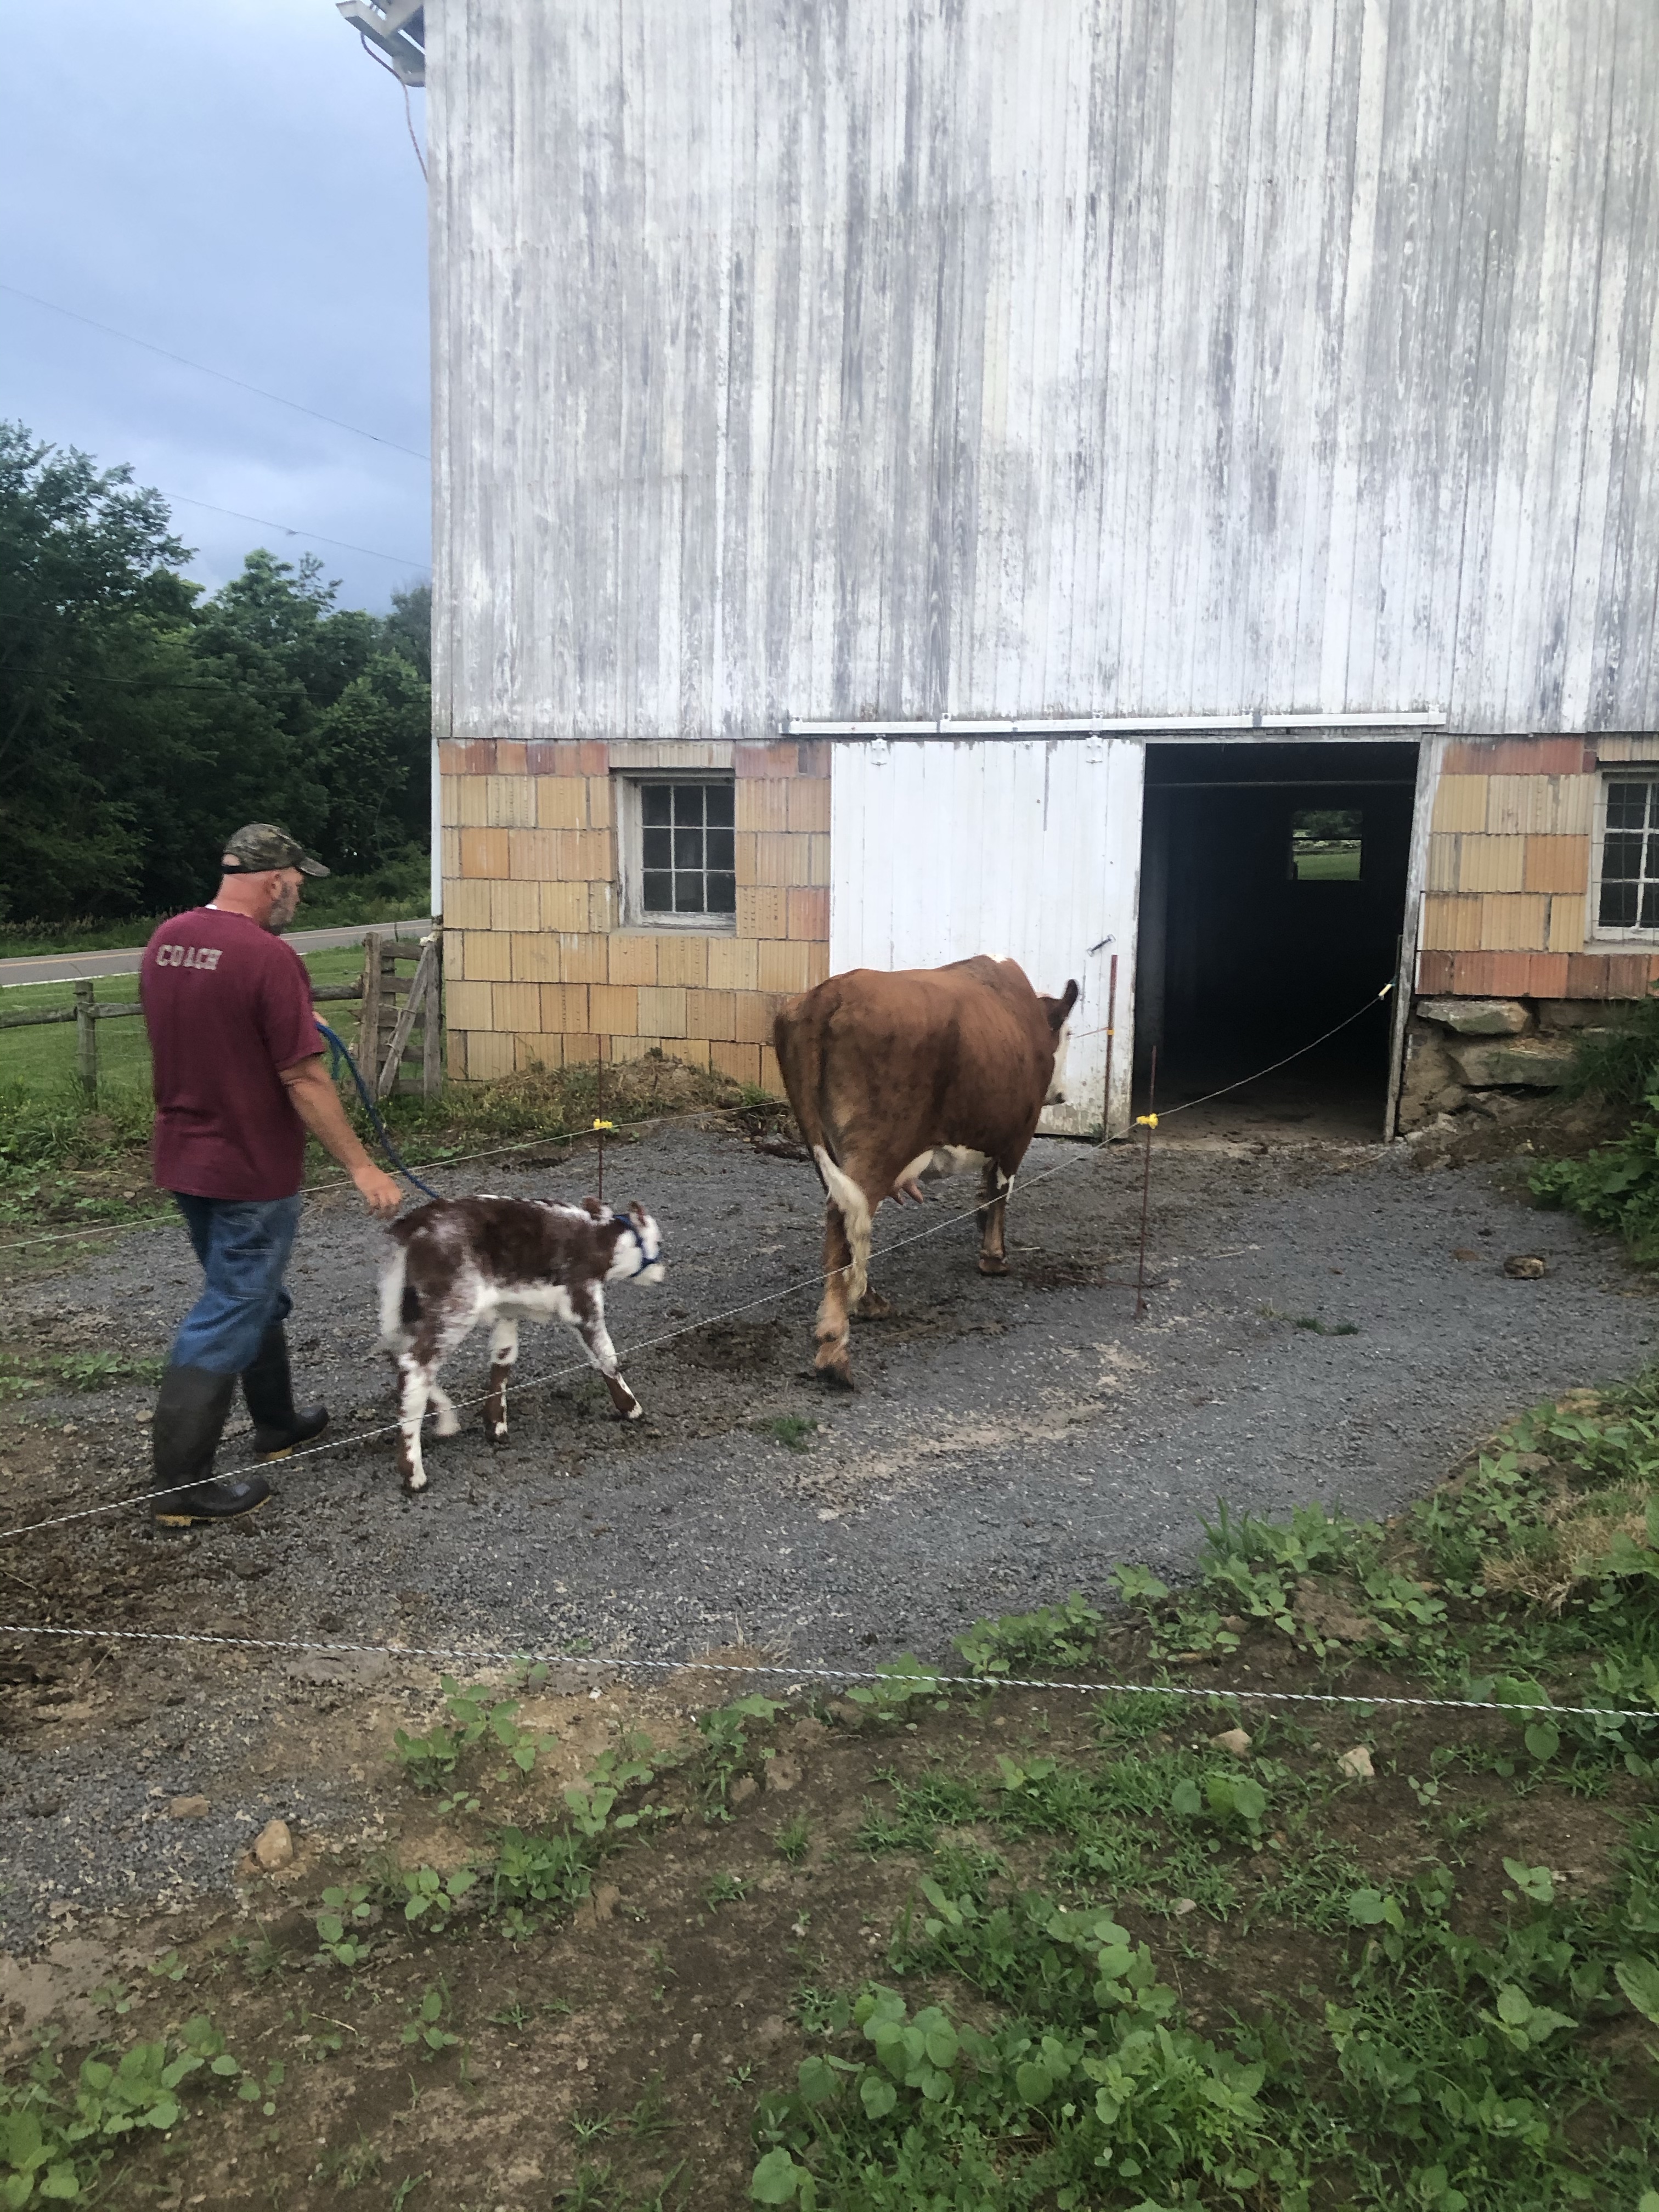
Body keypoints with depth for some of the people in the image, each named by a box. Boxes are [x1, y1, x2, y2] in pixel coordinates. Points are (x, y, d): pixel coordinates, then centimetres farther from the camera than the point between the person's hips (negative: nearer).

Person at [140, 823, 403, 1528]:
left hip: (183, 1158, 8)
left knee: (253, 1295, 23)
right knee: (228, 1319, -1)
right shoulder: (269, 957, -21)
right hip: (250, 1169, -8)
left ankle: (277, 1423, 38)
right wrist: (361, 1166, -15)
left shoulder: (165, 940, 4)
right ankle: (182, 1486, 4)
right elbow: (304, 1080, -22)